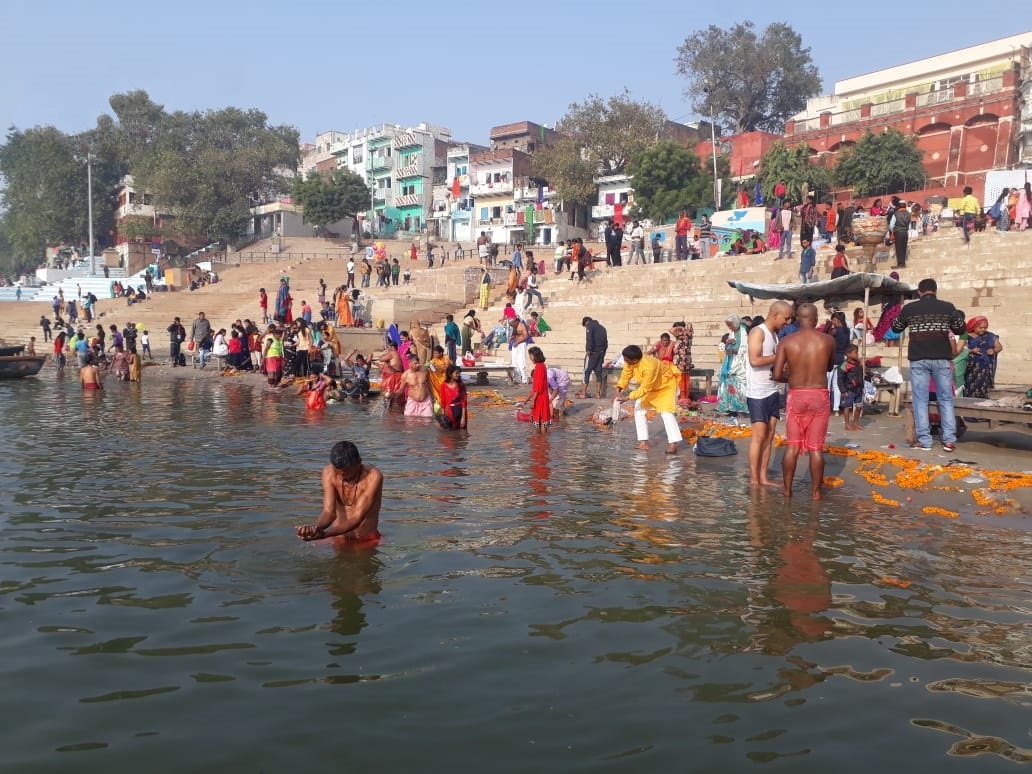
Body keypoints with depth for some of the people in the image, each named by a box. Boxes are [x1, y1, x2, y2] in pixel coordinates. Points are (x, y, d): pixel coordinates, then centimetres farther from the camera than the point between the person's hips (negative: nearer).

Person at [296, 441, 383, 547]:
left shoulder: (373, 477, -24)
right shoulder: (329, 472, -13)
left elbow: (357, 518, -29)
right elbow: (329, 511, -20)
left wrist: (324, 534, -42)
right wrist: (315, 527, -43)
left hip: (366, 541, -4)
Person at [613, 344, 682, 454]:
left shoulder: (649, 366, -42)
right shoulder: (630, 362, -22)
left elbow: (644, 389, -36)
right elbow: (625, 376, -11)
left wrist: (627, 398, -37)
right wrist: (618, 390, -28)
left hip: (666, 385, -8)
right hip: (649, 386, 8)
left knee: (666, 412, -21)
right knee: (639, 409, 0)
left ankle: (673, 444, -22)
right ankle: (643, 441, 2)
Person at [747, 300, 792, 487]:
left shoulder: (774, 334, 15)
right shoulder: (758, 332, -12)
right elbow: (755, 360, -24)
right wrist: (779, 357, -16)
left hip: (772, 391, 9)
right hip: (757, 393, -9)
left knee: (769, 435, 8)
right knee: (759, 435, -7)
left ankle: (763, 477, 13)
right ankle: (754, 480, 0)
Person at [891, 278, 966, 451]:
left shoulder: (909, 308, 1)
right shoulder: (947, 307, 1)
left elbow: (896, 328, 17)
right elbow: (960, 330, 14)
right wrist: (960, 315, 33)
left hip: (918, 359, 0)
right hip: (942, 359, 1)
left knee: (920, 400, 3)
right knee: (946, 400, 8)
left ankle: (924, 441, 0)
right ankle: (949, 440, 4)